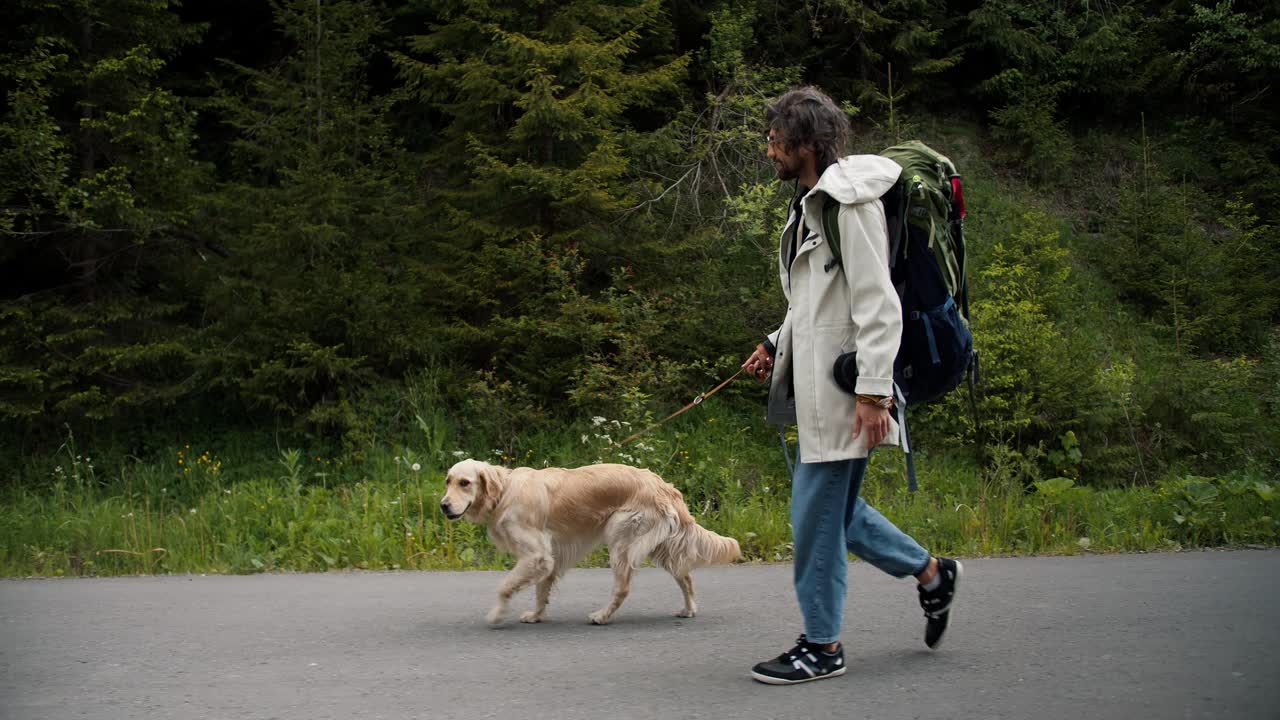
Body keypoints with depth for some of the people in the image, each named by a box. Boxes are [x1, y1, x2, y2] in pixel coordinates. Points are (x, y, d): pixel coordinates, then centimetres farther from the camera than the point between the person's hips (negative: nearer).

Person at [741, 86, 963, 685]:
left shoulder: (850, 204, -14)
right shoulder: (809, 206, 17)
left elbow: (878, 305, -19)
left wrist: (874, 391, -23)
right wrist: (776, 345, 14)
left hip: (844, 387, -10)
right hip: (815, 385, 10)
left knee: (816, 512, -5)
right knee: (834, 508, 15)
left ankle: (822, 646, 6)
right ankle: (931, 572, 30)